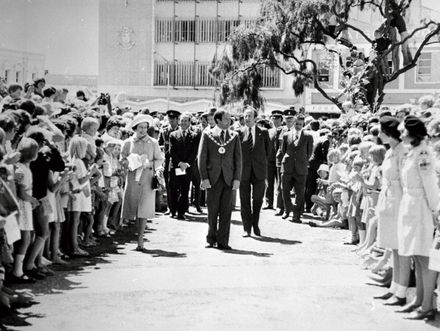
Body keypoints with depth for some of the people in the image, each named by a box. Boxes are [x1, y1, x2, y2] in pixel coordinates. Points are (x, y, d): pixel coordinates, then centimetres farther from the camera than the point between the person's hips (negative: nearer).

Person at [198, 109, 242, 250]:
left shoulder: (234, 136, 9)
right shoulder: (207, 135, 3)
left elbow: (238, 159, 8)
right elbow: (202, 157, 1)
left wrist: (237, 178, -1)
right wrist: (204, 178, -6)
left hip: (229, 178, 2)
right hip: (213, 178, -1)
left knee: (226, 211, 0)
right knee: (212, 210, 4)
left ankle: (222, 241, 6)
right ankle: (211, 239, 17)